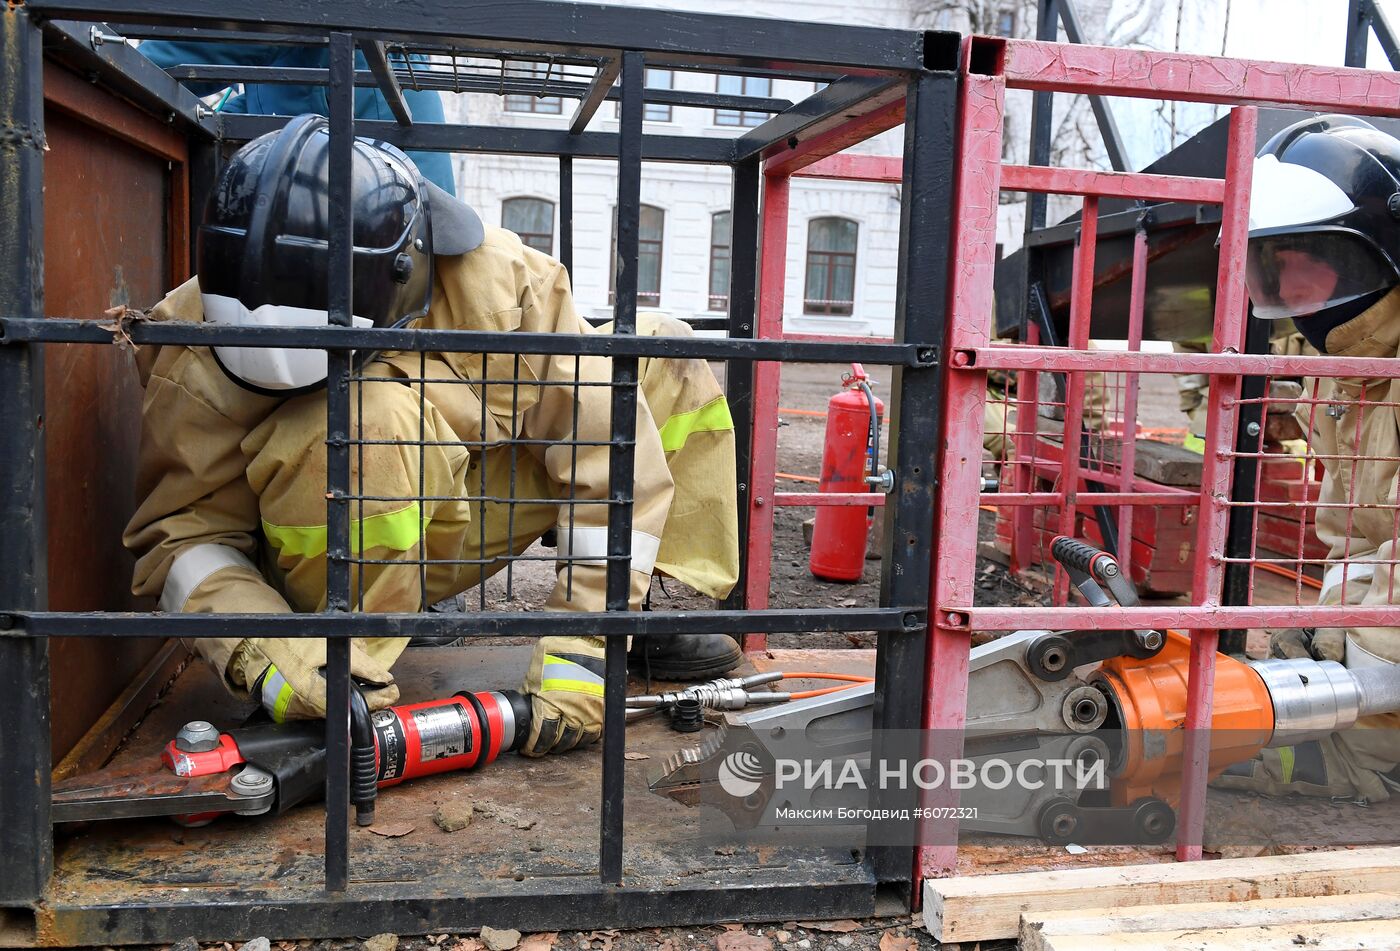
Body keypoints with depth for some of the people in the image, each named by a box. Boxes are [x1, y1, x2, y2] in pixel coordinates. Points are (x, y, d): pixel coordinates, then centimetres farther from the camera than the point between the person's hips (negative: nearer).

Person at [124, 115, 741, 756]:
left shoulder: (494, 278, -25)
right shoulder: (196, 354, -25)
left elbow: (607, 448, -25)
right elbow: (183, 533, -18)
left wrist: (582, 645, -28)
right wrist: (260, 653, -38)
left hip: (452, 528, 3)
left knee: (664, 363, -6)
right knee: (372, 415, -39)